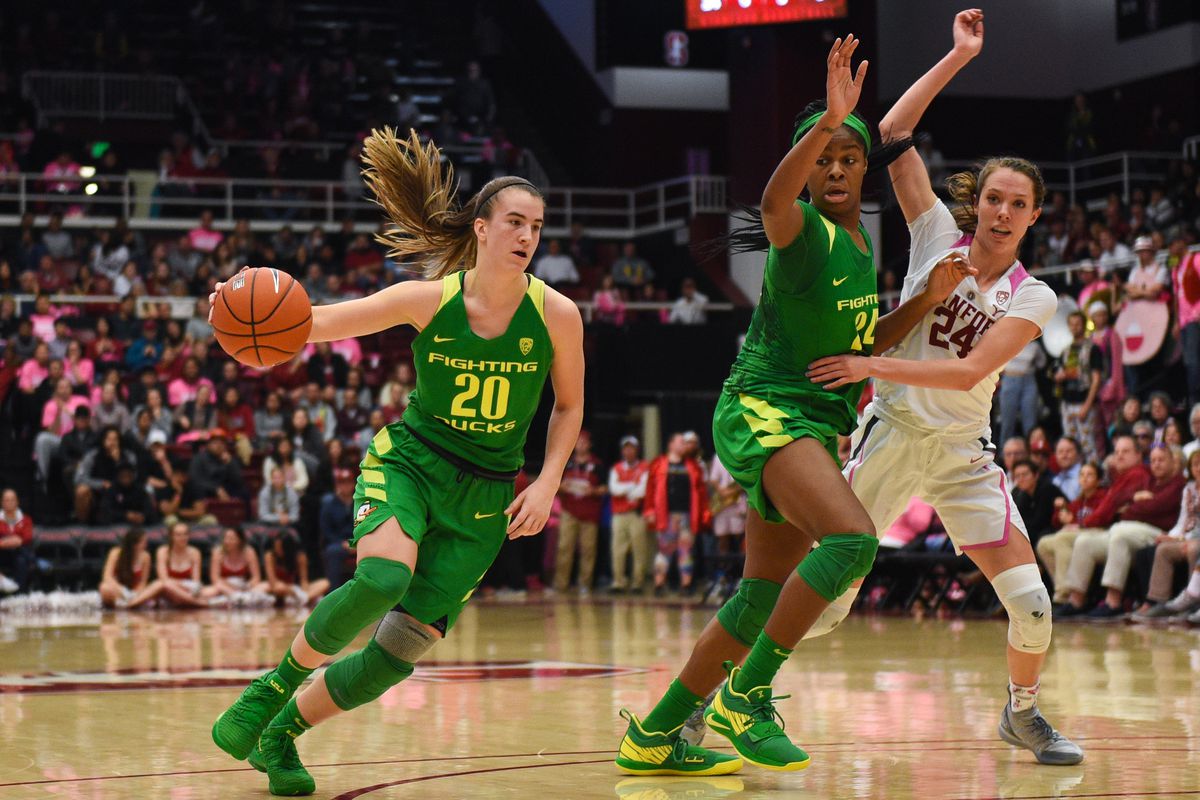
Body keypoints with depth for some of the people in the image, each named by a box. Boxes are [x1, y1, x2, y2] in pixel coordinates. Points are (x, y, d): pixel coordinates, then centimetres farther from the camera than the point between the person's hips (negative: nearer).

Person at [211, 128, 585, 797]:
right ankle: (279, 680, -8)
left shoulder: (557, 315, -9)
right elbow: (313, 323, -11)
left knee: (401, 651, -7)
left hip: (486, 498, 2)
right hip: (409, 463, -2)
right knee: (382, 580, -33)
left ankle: (283, 733, 15)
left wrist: (547, 484, -6)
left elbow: (569, 405, 7)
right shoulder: (429, 300, -12)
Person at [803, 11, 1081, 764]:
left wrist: (873, 365, -23)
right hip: (892, 436, -1)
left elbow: (969, 371, -16)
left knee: (1032, 602, -8)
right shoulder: (938, 235, -2)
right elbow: (891, 137, -8)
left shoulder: (1033, 299, -3)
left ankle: (1023, 713, 20)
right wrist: (959, 57, -9)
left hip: (964, 454, 1)